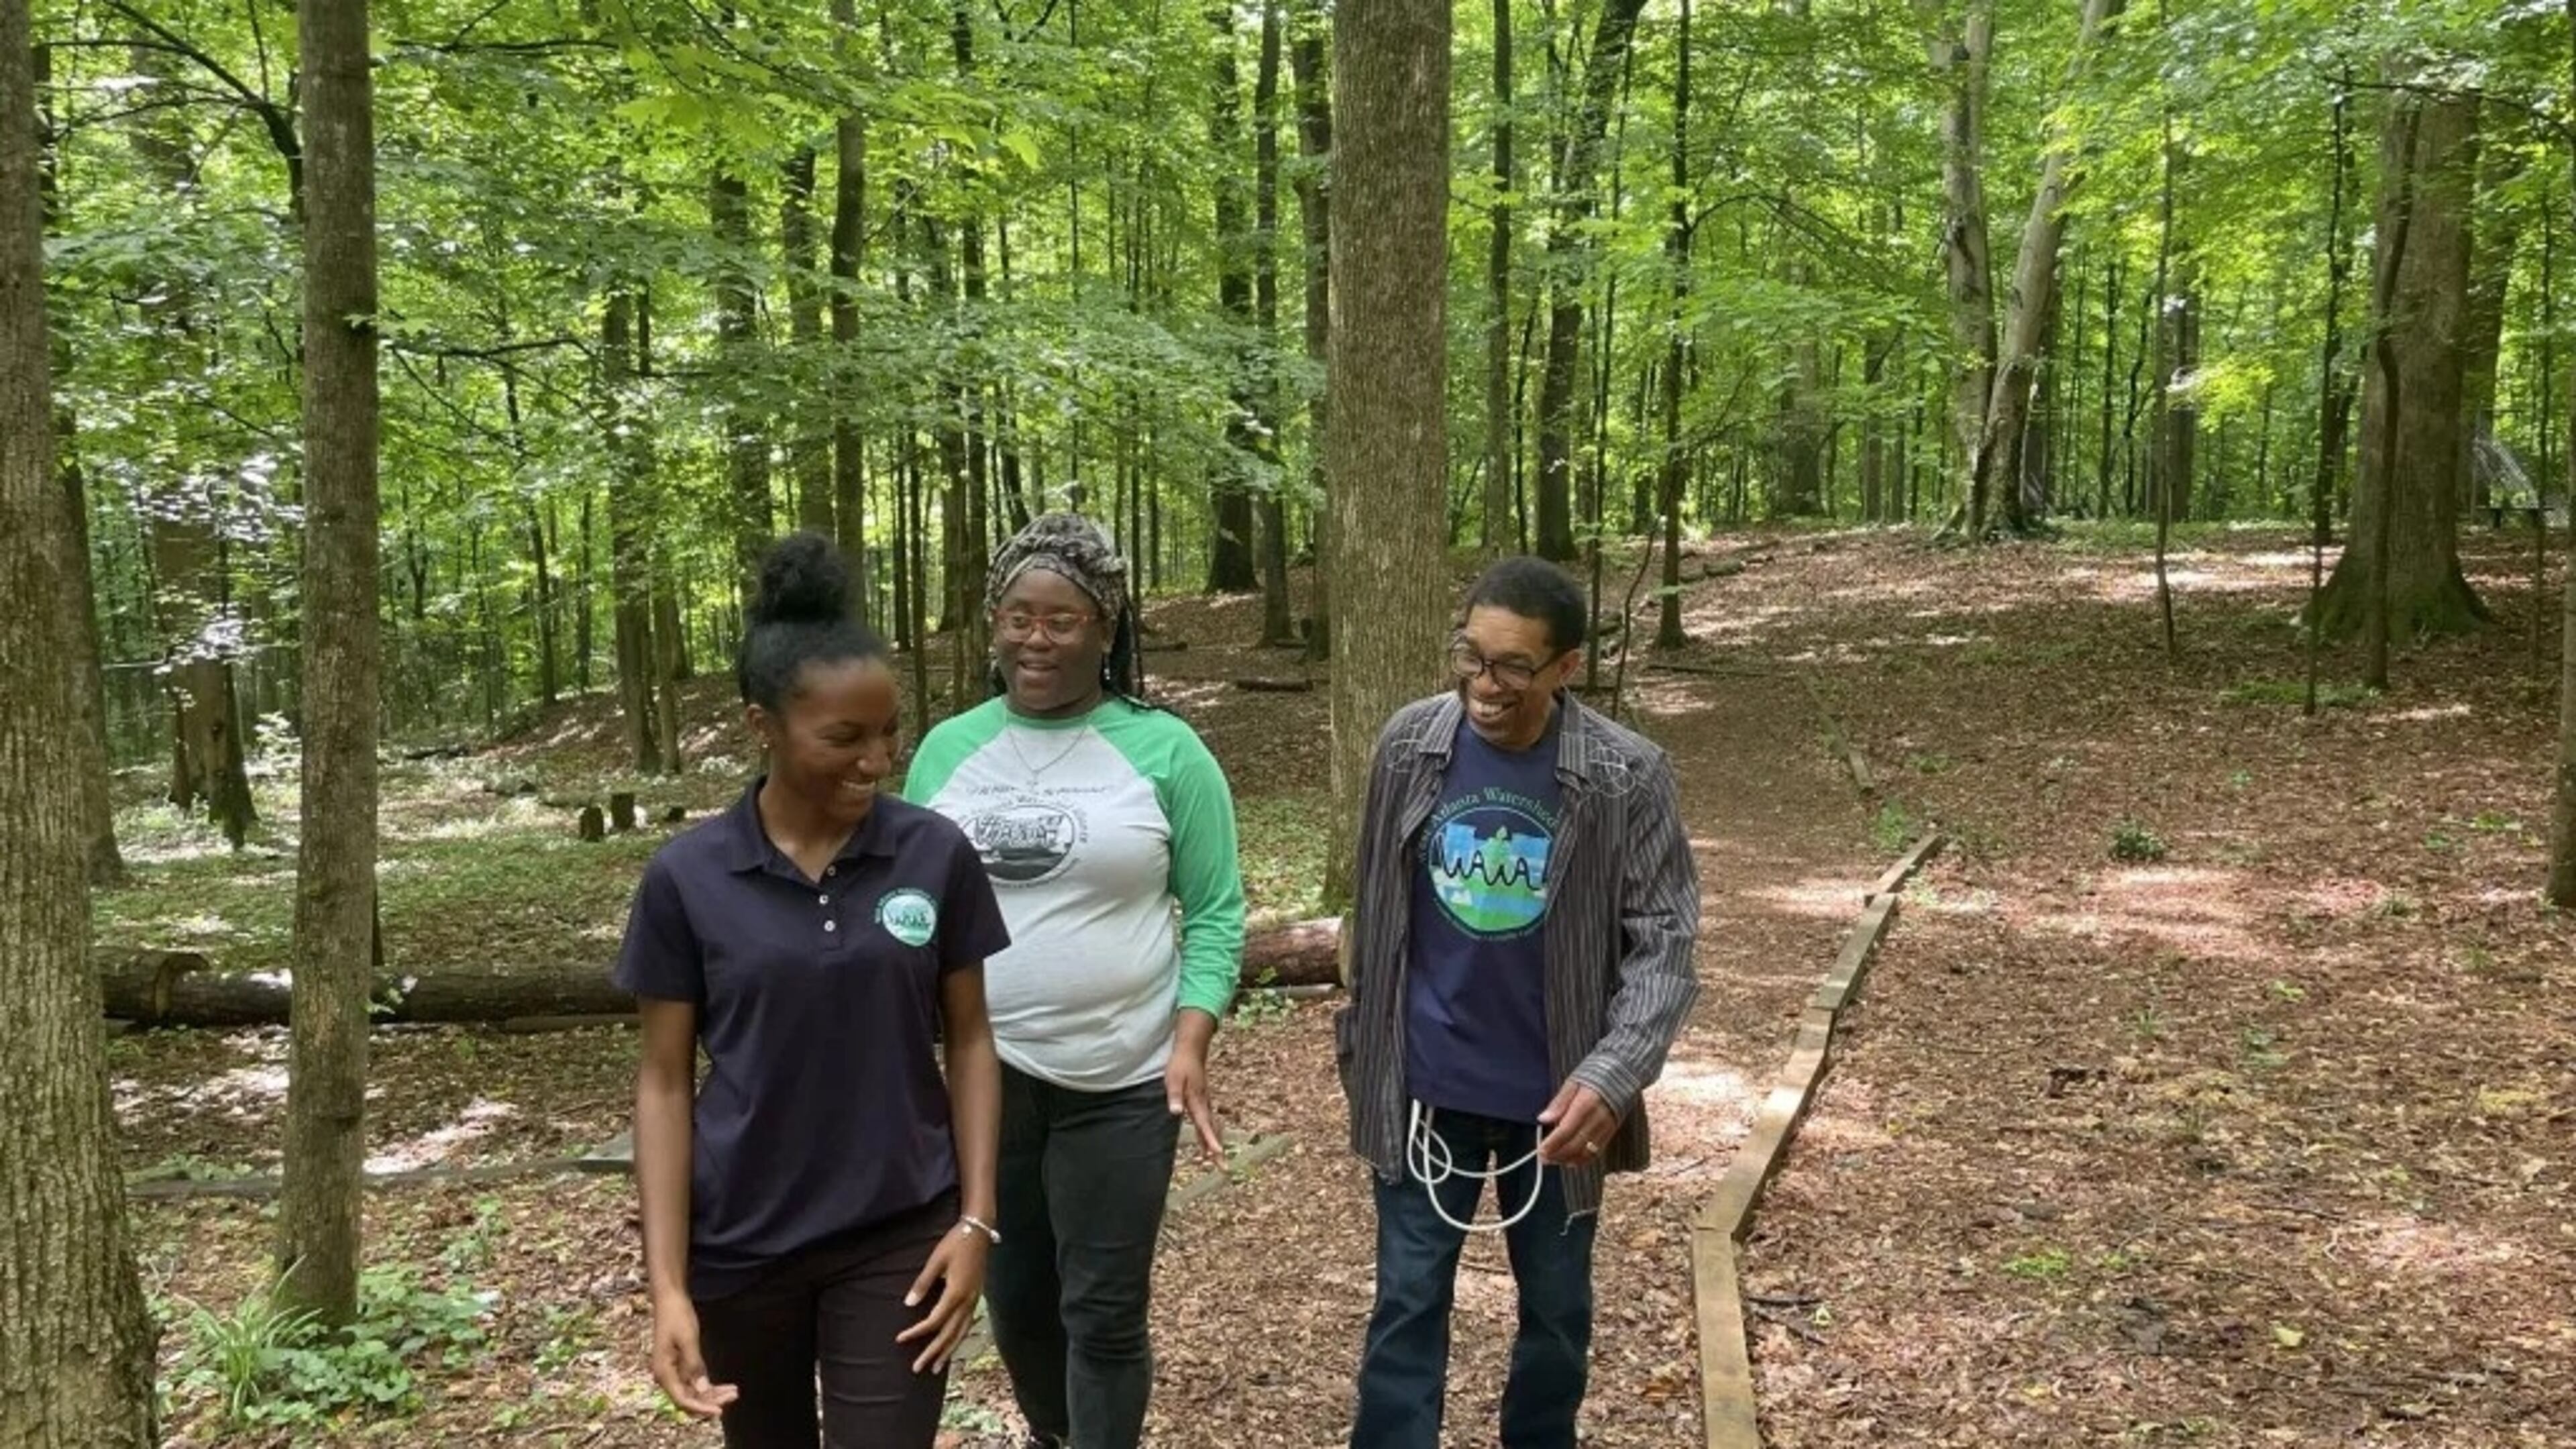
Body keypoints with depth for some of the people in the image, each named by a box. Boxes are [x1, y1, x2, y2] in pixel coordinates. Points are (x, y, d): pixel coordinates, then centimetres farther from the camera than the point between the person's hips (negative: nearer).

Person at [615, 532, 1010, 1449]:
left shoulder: (936, 857, -7)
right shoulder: (686, 879, -9)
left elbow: (968, 1040, 0)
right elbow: (665, 1082, -5)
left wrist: (976, 1218, -6)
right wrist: (667, 1284, -9)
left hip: (900, 1238, 0)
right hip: (740, 1248, 1)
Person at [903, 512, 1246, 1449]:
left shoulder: (1163, 751, -7)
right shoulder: (948, 750, 3)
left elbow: (1215, 914, -5)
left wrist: (1191, 1043, -15)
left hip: (1121, 1083, -3)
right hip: (983, 1075, 4)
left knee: (1105, 1312, 7)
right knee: (1013, 1297, 20)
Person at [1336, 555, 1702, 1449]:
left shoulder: (1626, 777, -14)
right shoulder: (1411, 745, -7)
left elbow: (1663, 939, -12)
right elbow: (1376, 910, 4)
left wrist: (1614, 1073, -25)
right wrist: (1364, 1039, 10)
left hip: (1555, 1094, -1)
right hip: (1425, 1087, 1)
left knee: (1557, 1308, 17)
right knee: (1408, 1305, 9)